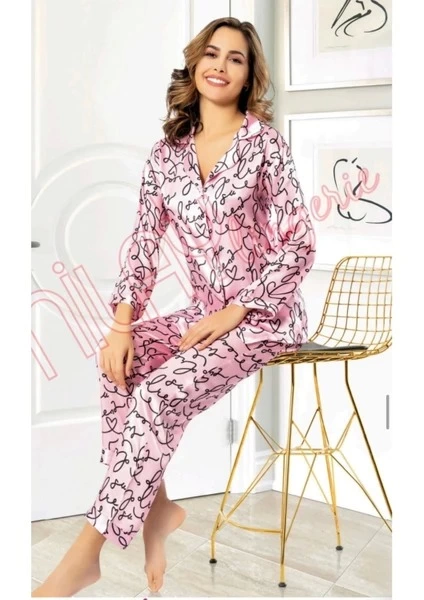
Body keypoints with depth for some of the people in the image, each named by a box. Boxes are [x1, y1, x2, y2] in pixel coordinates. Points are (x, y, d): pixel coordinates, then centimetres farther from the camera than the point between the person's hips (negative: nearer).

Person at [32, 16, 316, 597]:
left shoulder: (265, 142, -7)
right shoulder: (167, 152, 6)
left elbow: (298, 247, -10)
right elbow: (143, 244, 4)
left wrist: (231, 313, -17)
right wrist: (122, 323, -10)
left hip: (265, 316, -5)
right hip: (207, 312, 5)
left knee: (157, 395, -23)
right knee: (117, 361, -18)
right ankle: (156, 505, -3)